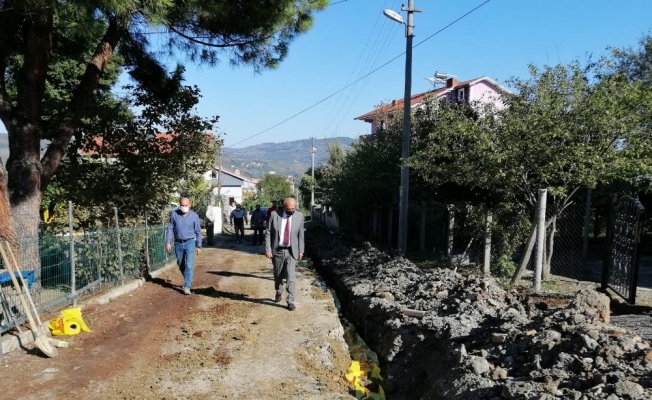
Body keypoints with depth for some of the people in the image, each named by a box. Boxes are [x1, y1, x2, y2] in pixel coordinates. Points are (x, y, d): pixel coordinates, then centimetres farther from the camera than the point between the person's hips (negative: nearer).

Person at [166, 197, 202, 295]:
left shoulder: (194, 216, -5)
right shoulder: (174, 214, -3)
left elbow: (198, 232, 1)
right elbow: (170, 229, 1)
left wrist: (199, 246, 2)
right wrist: (168, 242, -5)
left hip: (190, 243, -3)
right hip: (178, 243, 3)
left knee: (189, 265, -10)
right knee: (181, 265, 15)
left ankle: (187, 286, -7)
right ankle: (188, 280, 38)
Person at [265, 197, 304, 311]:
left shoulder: (299, 216, -5)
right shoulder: (275, 214, -8)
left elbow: (300, 234, 4)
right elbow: (268, 233, -4)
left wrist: (301, 250, 5)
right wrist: (268, 249, -9)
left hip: (291, 251, -1)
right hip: (277, 250, 1)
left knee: (290, 276, -9)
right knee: (278, 275, 15)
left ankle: (290, 301, -1)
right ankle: (278, 292, 42)